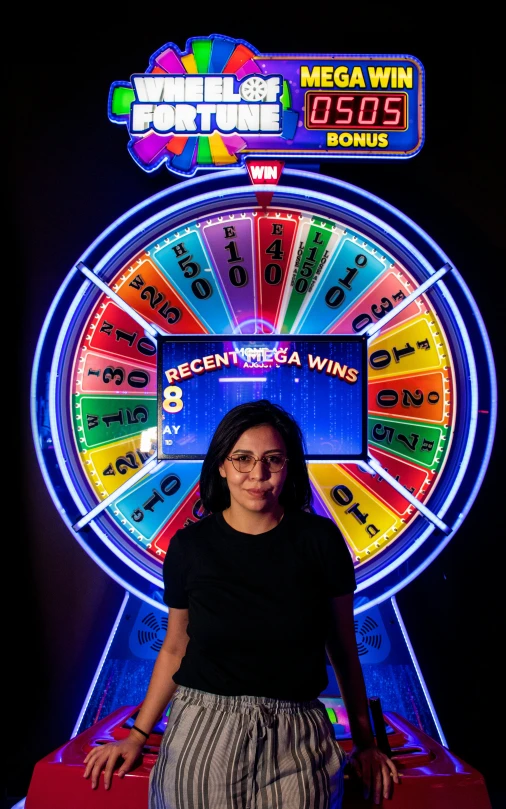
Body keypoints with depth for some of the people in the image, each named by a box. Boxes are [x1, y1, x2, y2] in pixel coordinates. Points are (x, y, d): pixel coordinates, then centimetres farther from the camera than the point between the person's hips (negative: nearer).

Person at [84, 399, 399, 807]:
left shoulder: (320, 539, -6)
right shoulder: (190, 545, -4)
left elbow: (344, 647, 3)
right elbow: (175, 648, 8)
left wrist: (365, 741, 9)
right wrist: (137, 736, 8)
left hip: (296, 737, 0)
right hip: (202, 731, 1)